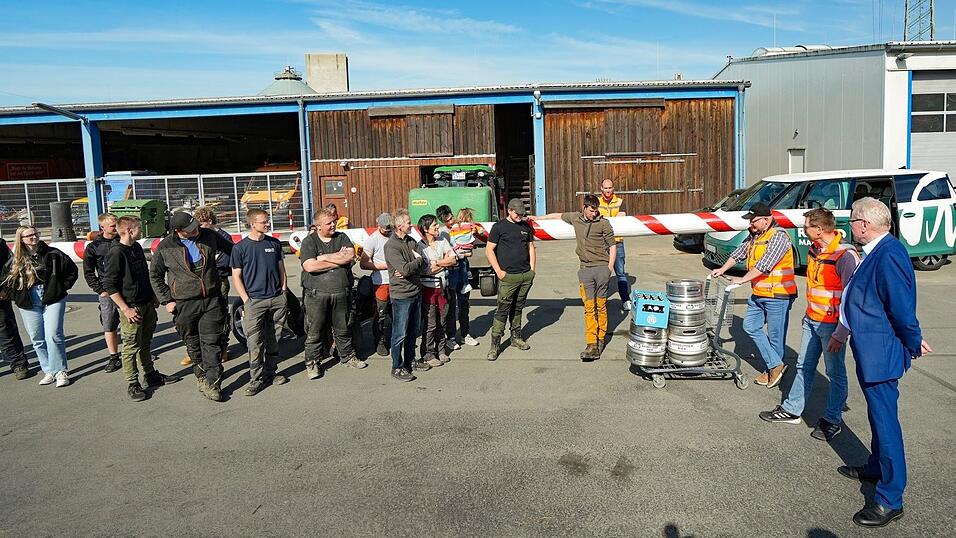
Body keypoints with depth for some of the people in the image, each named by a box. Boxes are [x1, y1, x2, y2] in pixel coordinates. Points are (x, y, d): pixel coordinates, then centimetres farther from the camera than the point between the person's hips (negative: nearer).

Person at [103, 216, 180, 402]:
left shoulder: (137, 247, 9)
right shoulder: (116, 253, -16)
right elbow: (109, 285, -17)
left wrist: (154, 296, 19)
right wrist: (126, 309, -19)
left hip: (147, 304, 8)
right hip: (132, 308, -8)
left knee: (145, 344, 18)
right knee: (131, 347, 0)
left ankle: (151, 376, 29)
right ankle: (132, 384, 9)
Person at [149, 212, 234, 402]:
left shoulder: (209, 236, 0)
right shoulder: (165, 247, -4)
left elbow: (232, 249, 18)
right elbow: (155, 276, 6)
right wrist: (166, 300, -1)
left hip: (212, 301, 1)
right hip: (185, 305, 0)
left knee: (212, 342, -2)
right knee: (193, 344, 12)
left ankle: (212, 383, 3)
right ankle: (201, 376, 31)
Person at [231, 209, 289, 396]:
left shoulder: (275, 243, 9)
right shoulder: (240, 248, -1)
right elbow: (236, 276, 0)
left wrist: (284, 292, 7)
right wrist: (246, 300, -7)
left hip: (277, 299, 4)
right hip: (254, 301, -3)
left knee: (274, 340, 9)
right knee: (254, 343, -6)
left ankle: (271, 372, 21)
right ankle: (257, 378, 2)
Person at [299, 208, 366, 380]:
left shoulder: (342, 238, 8)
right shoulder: (309, 241, -2)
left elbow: (351, 256, -10)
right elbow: (310, 266, -17)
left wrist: (325, 257, -12)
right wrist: (339, 259, -11)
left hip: (341, 293, 3)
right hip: (316, 294, -3)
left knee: (343, 328, 16)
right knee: (314, 331, 3)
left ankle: (347, 356, 31)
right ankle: (312, 362, 16)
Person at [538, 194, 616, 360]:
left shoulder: (603, 223, 0)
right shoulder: (575, 218, 9)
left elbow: (612, 247, 3)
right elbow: (558, 215, 27)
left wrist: (609, 269, -3)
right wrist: (537, 218, 34)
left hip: (602, 267, -2)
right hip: (585, 269, 2)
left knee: (601, 306, 2)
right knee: (589, 307, -4)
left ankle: (601, 339, 14)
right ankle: (592, 345, -8)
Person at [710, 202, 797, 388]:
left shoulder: (778, 237, -17)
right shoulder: (753, 236, 10)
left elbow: (764, 265, -25)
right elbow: (738, 254, 22)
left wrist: (742, 280, -24)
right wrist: (722, 269, 14)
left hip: (777, 295, -9)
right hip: (758, 294, 9)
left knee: (775, 335, 2)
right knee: (751, 326, 8)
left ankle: (774, 368, 17)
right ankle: (775, 365, 13)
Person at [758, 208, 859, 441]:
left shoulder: (845, 256, -20)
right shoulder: (814, 250, 6)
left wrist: (840, 334, -21)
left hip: (832, 324, -8)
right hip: (811, 321, 8)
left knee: (835, 373, 7)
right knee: (804, 367, 15)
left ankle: (833, 420, 20)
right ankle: (791, 410, 26)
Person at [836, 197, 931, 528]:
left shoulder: (888, 256, -24)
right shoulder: (876, 252, 8)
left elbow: (902, 308, -22)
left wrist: (914, 344, -8)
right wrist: (843, 334, 22)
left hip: (881, 354, -10)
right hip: (869, 352, 10)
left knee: (885, 420, -2)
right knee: (878, 416, 24)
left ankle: (890, 500, 7)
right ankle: (876, 468, 43)